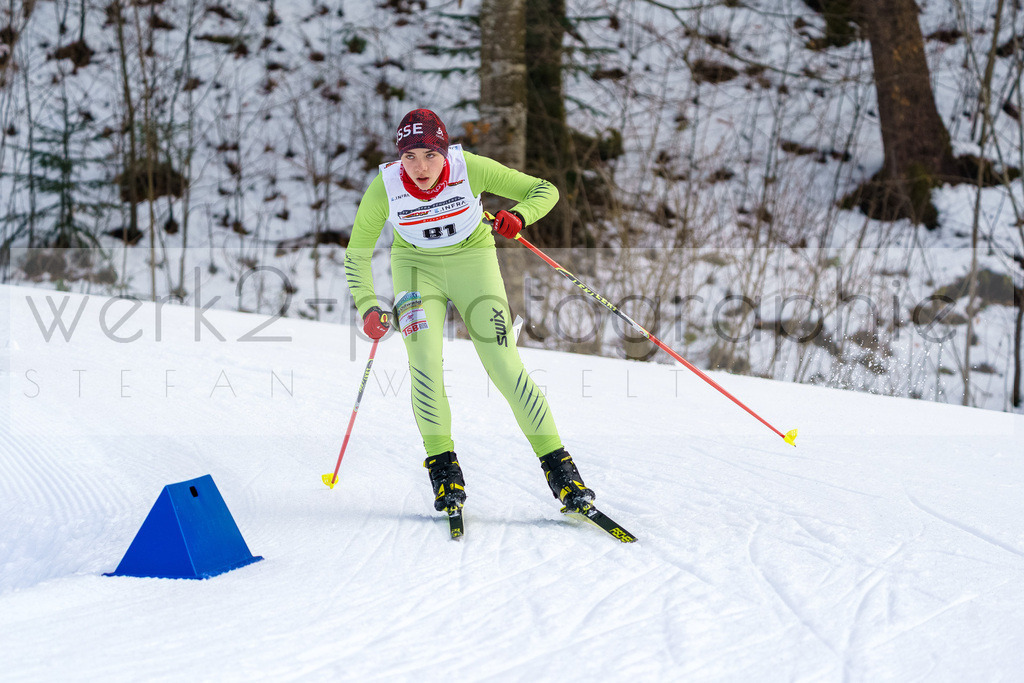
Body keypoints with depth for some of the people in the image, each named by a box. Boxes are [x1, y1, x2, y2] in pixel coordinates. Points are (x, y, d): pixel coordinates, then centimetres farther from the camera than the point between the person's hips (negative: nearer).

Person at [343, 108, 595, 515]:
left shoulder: (470, 169, -26)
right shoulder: (384, 189, -23)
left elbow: (545, 190, -18)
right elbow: (356, 256, -10)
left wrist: (519, 217, -38)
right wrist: (367, 308, -23)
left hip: (472, 260, -1)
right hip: (416, 264, 1)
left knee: (504, 365, -11)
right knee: (424, 360, -20)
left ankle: (557, 464, -2)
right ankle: (442, 463, -3)